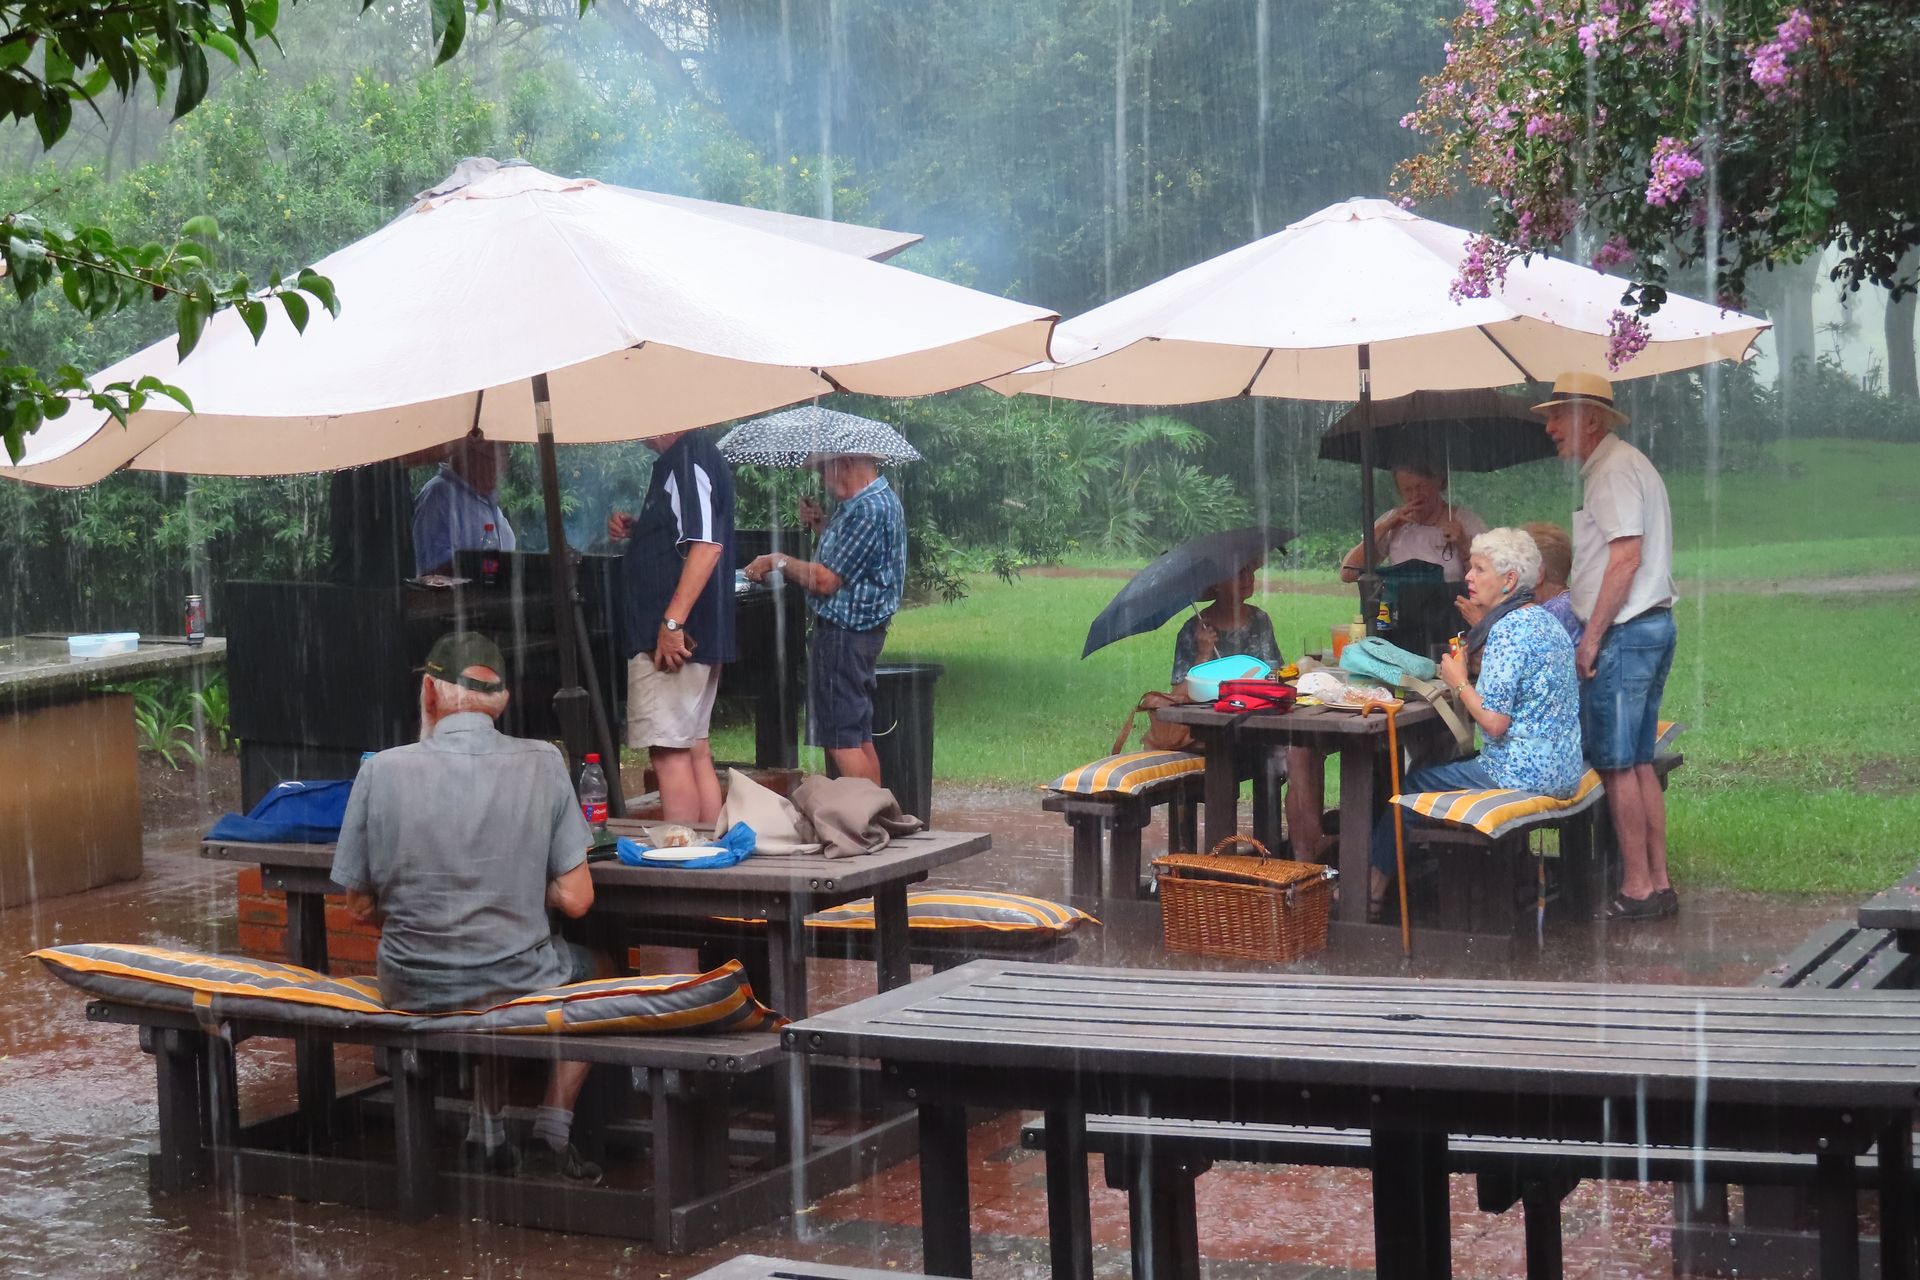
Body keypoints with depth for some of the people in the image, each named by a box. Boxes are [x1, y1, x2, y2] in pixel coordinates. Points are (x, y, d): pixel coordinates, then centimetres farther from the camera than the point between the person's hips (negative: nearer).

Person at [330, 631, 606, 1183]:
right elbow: (575, 900, -8)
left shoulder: (383, 770, -9)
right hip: (513, 982, -2)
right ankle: (552, 1133, 22)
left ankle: (488, 1133, 29)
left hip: (410, 989, 2)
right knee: (599, 970, 31)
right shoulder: (542, 763, -9)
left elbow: (360, 907, -1)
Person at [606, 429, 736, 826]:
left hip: (670, 637, -11)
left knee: (669, 752, -9)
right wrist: (634, 531, 12)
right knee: (695, 751, 14)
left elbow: (706, 545, -25)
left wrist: (672, 621, -27)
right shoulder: (676, 462, 17)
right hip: (701, 638, 11)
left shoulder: (687, 458, -15)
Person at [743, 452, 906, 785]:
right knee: (858, 736, 15)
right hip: (857, 627, 11)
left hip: (842, 630, -11)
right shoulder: (881, 501, 13)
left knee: (840, 738, -8)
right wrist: (822, 526, 10)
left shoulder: (869, 510, -20)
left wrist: (778, 562, -8)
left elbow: (826, 581, -21)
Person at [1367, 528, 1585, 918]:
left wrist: (1459, 681, -7)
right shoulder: (1545, 620, 11)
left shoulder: (1507, 630, -19)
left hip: (1522, 775, -10)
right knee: (1441, 766, 23)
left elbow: (1494, 722, -23)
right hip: (1562, 772, 10)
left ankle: (1372, 890, 23)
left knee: (1412, 783, 8)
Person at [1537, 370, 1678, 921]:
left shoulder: (1612, 468, -13)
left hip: (1622, 632, -10)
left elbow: (1626, 556, -20)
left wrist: (1591, 637, -18)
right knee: (1639, 763, 12)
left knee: (1616, 765, -6)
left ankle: (1637, 890, -2)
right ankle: (1658, 883, 15)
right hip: (1652, 626, 10)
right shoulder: (1621, 463, 19)